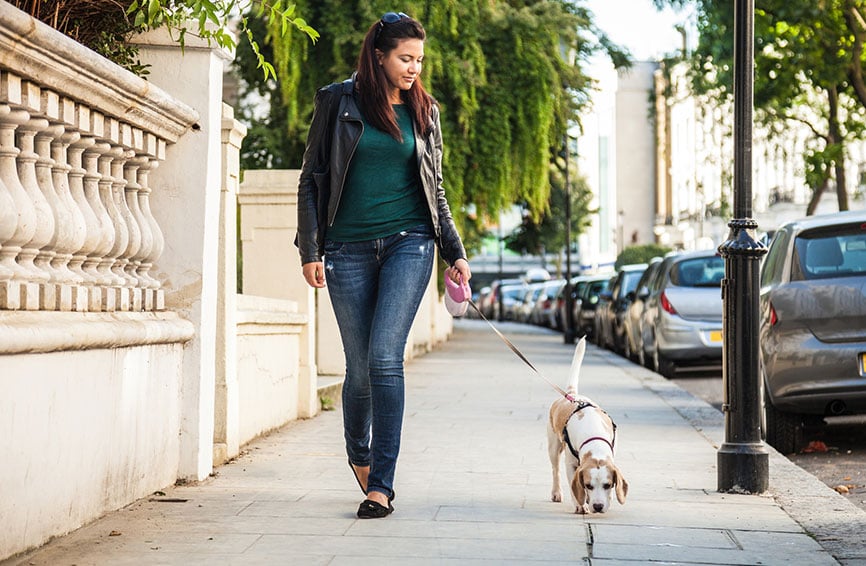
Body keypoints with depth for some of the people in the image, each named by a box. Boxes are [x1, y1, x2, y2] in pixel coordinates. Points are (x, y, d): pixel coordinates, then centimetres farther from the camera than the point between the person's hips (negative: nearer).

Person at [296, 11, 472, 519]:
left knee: (384, 357, -14)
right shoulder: (339, 102, 3)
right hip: (348, 249, 0)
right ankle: (358, 454, 32)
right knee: (360, 366, 3)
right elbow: (312, 179, 4)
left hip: (409, 243, 0)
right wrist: (310, 250, -2)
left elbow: (435, 189, 16)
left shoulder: (424, 111, 10)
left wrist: (456, 252, 10)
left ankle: (381, 485, -12)